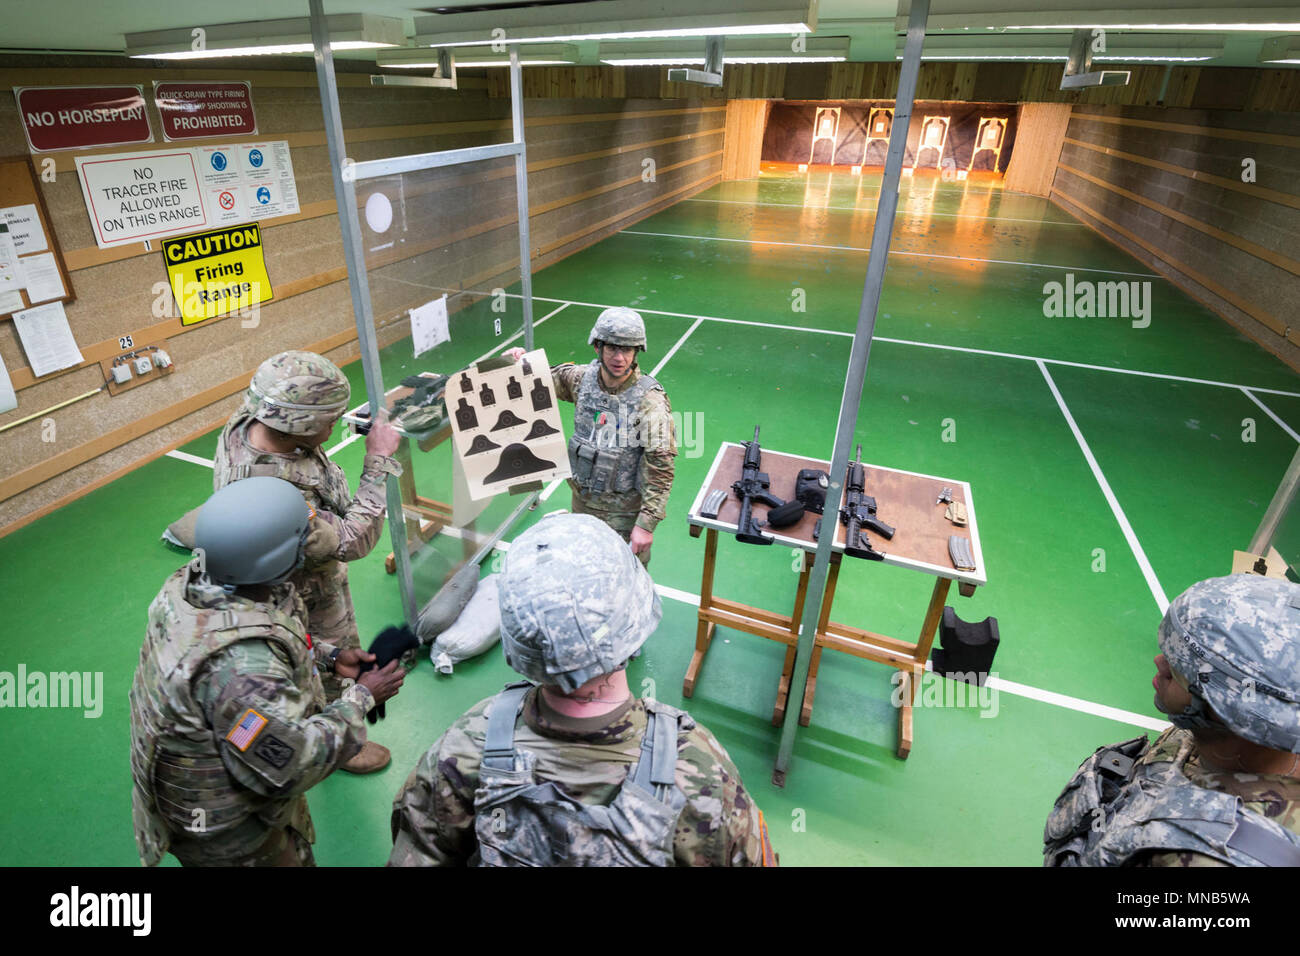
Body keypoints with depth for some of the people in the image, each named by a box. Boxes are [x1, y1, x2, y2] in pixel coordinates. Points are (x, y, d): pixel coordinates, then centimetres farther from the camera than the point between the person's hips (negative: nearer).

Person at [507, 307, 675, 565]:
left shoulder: (650, 400, -23)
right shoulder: (583, 378, -7)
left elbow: (660, 469, -21)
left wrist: (646, 524, -22)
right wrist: (520, 363, -10)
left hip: (624, 512, -5)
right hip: (582, 500, 5)